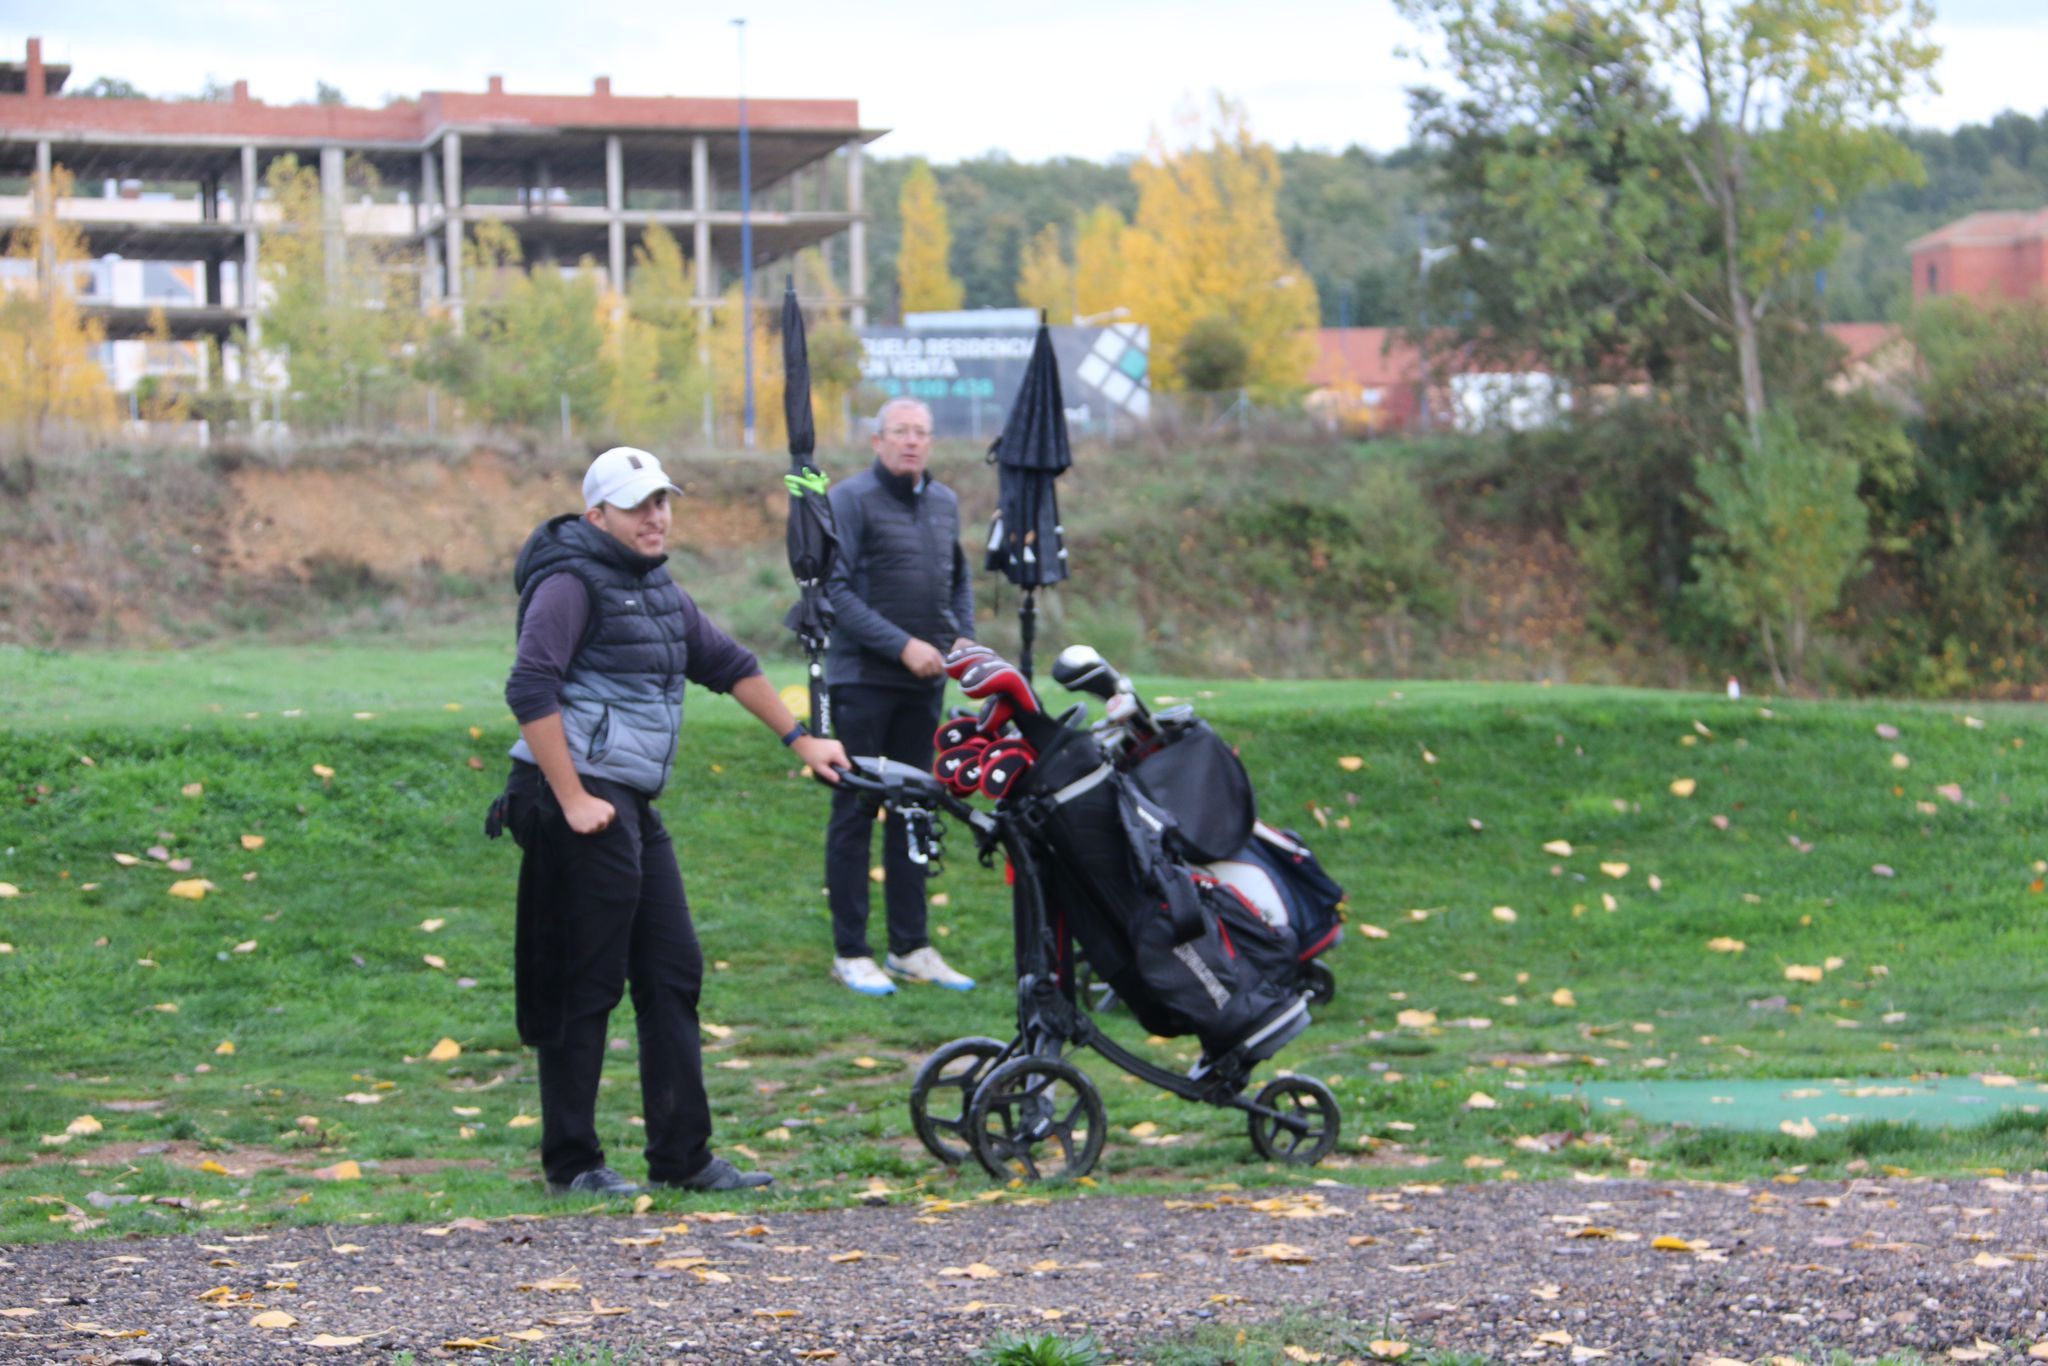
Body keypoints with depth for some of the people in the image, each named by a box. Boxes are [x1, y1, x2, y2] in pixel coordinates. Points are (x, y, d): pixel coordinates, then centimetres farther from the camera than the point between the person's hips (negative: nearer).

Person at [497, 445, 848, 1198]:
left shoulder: (655, 586, 18)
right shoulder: (572, 583, -10)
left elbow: (726, 663, 26)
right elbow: (530, 691, -19)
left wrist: (800, 738, 25)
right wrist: (573, 801, -21)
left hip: (633, 806, 9)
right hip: (578, 800, -9)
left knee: (672, 976, 9)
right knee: (586, 986, -4)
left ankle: (683, 1156, 14)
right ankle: (571, 1163, 5)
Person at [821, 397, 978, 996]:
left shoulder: (944, 502, 12)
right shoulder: (849, 499, -7)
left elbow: (959, 579, 22)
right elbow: (837, 589, -13)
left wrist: (963, 637, 3)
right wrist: (903, 644, -18)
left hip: (925, 681, 6)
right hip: (863, 679, -6)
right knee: (856, 812, -2)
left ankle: (910, 947, 17)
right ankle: (850, 952, 3)